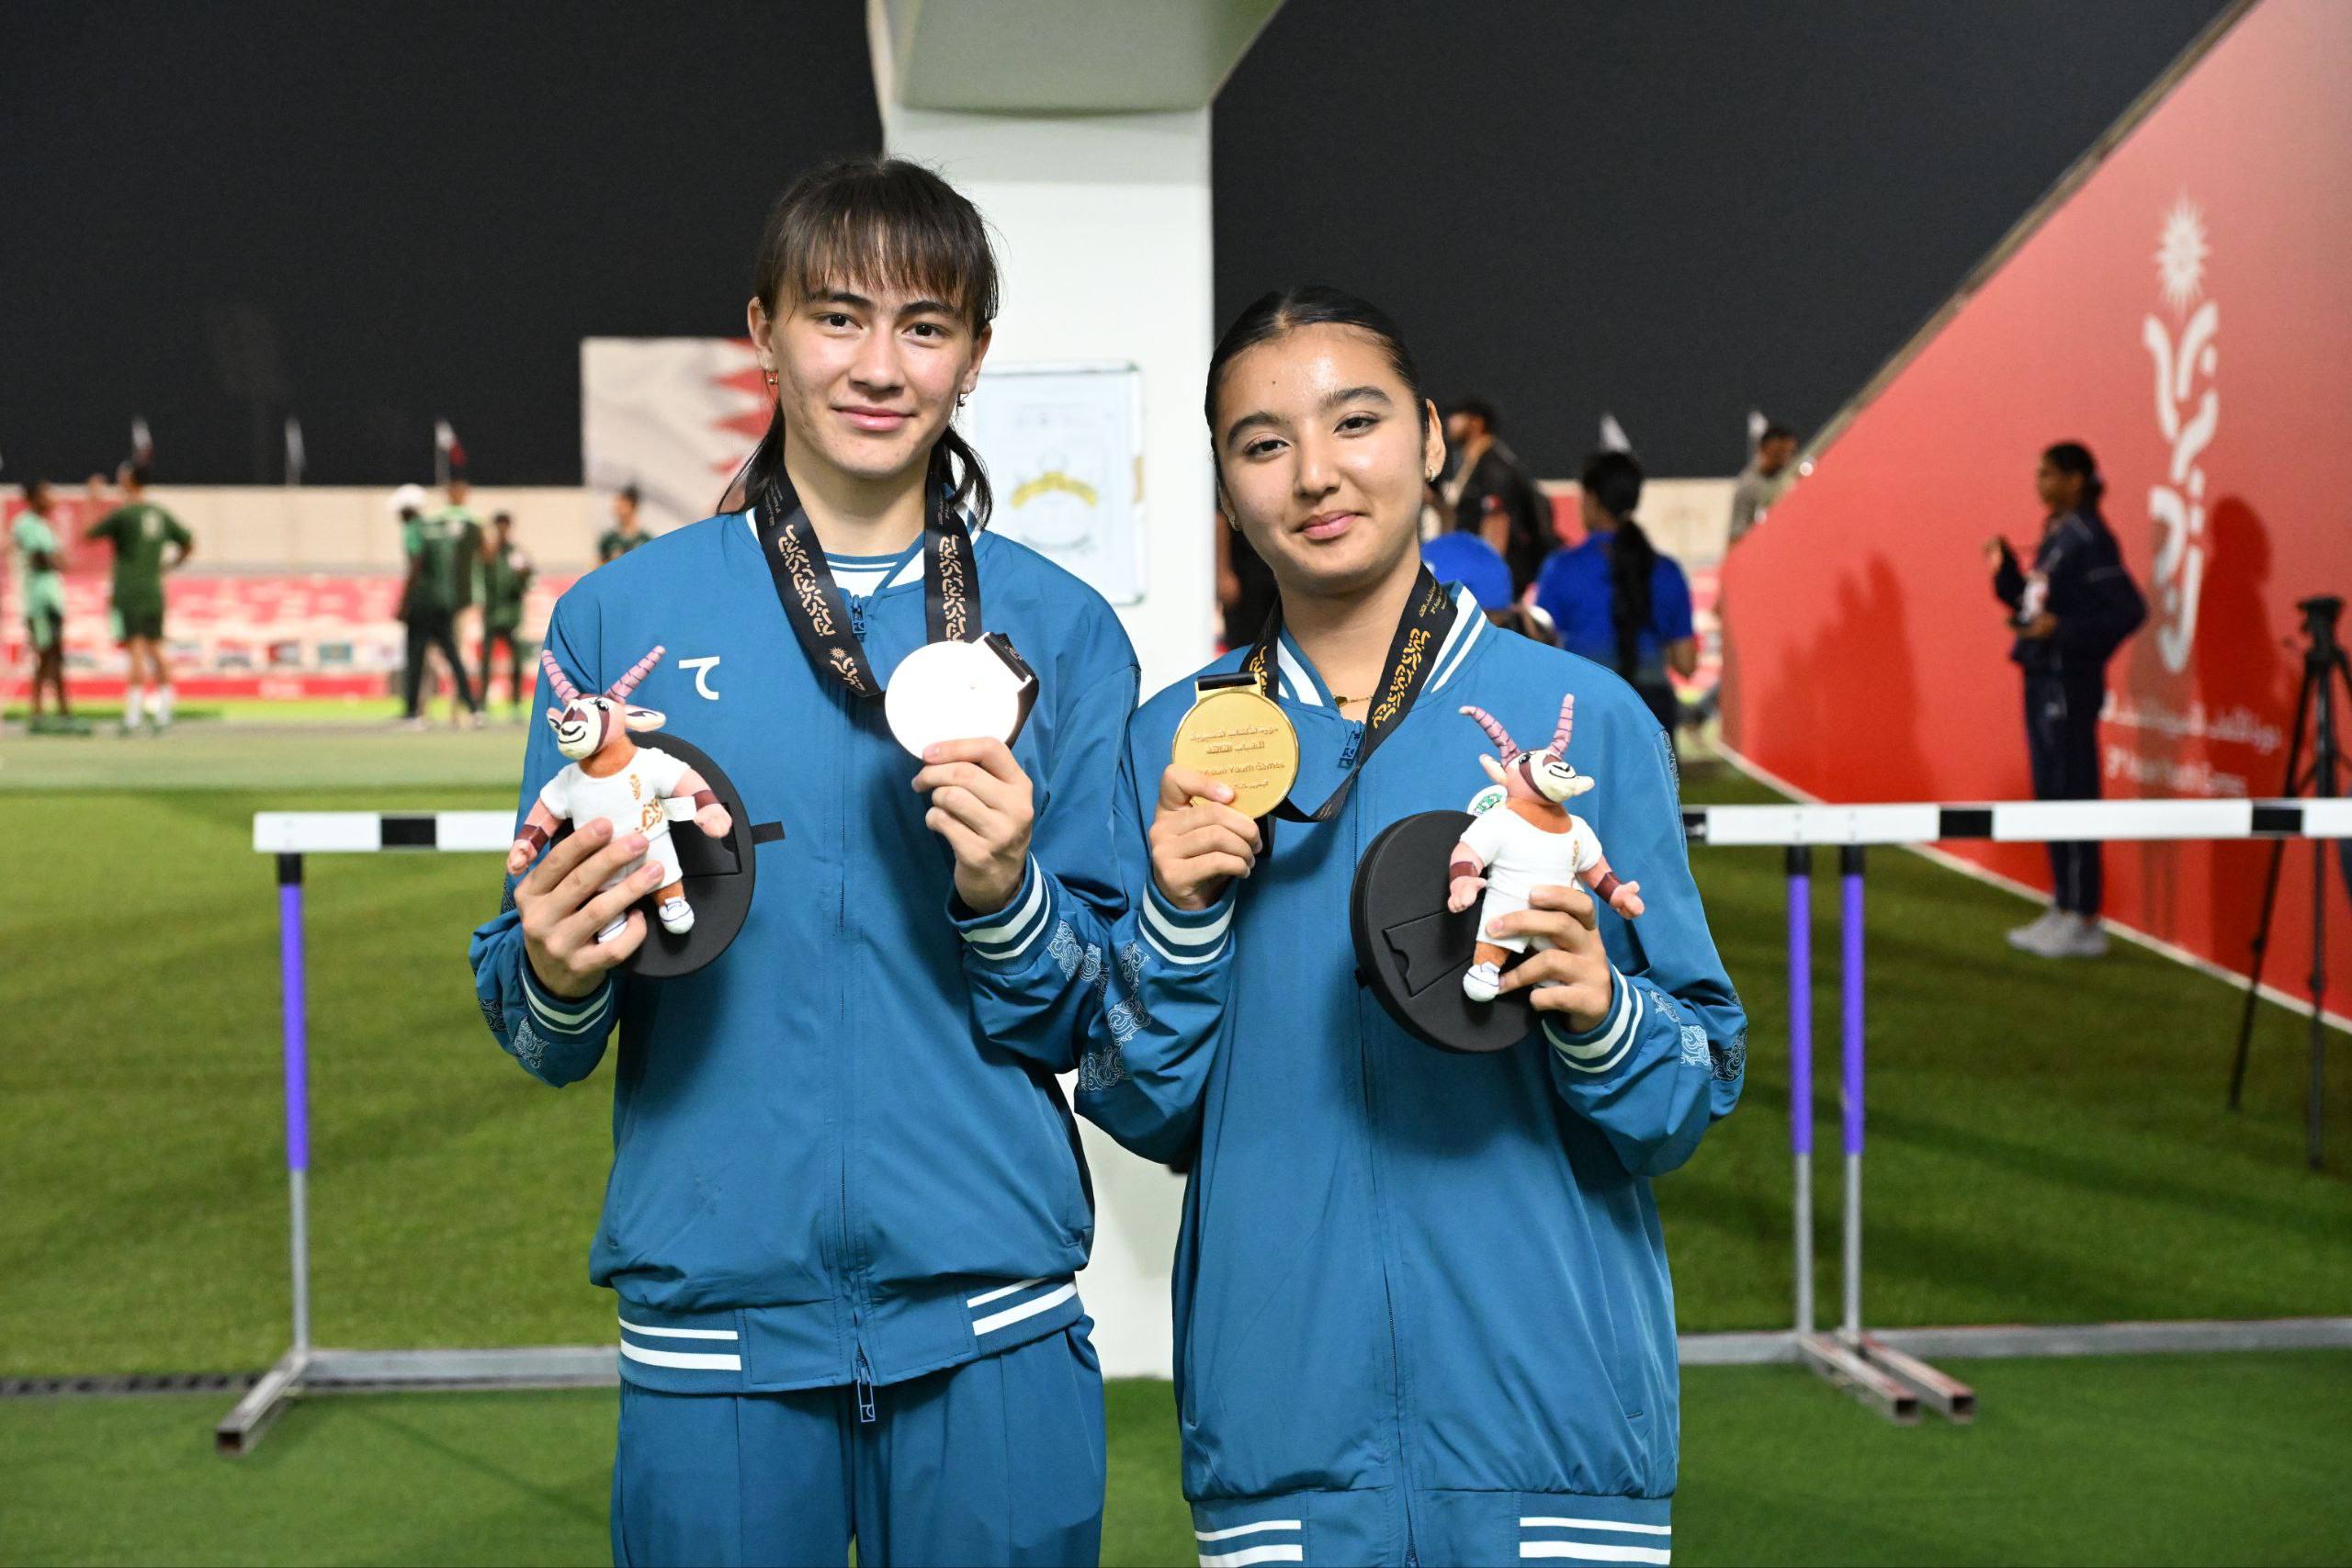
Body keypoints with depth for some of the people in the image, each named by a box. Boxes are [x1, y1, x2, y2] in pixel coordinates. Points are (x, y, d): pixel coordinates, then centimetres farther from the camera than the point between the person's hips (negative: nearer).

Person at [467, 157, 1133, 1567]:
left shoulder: (1061, 630, 4)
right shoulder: (622, 615, 3)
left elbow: (1093, 1023, 3)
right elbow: (536, 1032, 5)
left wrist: (1006, 897, -16)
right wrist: (559, 977, -17)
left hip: (990, 1318, 1)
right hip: (714, 1308, 0)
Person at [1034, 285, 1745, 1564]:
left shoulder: (1585, 717, -2)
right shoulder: (1176, 745, 4)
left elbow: (1699, 1092, 1)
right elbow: (1141, 1116, 6)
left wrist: (1598, 1016, -19)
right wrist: (1176, 921, -10)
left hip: (1548, 1404, -1)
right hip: (1280, 1419, 2)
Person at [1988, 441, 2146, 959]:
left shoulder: (2088, 539, -14)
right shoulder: (2053, 536, 13)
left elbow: (2129, 609, -19)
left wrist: (2064, 631, -24)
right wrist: (2004, 568, 4)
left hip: (2069, 682, -10)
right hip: (2042, 678, 10)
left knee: (2071, 794, -5)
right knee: (2050, 794, 14)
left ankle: (2084, 921, 0)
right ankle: (2063, 907, 22)